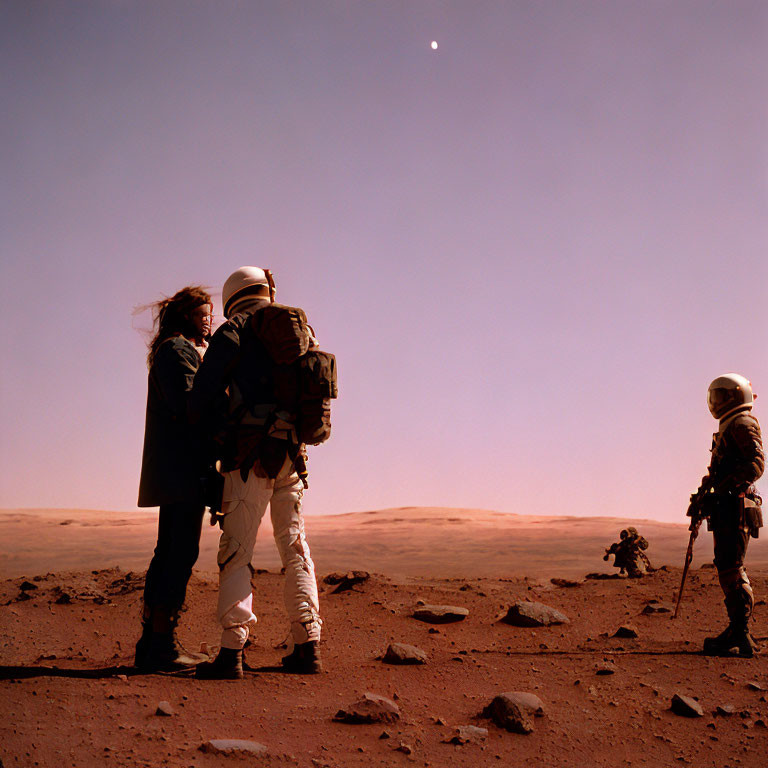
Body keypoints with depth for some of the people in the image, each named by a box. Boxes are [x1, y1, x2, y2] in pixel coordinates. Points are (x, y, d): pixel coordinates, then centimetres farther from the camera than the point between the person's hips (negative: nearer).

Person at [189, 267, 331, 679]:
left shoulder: (234, 332, 1)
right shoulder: (302, 331, 17)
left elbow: (203, 394, -5)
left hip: (250, 456, -5)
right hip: (292, 456, 5)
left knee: (236, 552, -3)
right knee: (295, 547, 12)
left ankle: (231, 653, -8)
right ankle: (307, 646, 10)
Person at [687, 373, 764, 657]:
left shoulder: (743, 425, -6)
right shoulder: (729, 428, 24)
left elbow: (756, 462, -20)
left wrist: (727, 487, -28)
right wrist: (703, 499, 26)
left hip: (735, 507, -10)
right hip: (727, 509, 10)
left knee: (731, 569, -13)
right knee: (728, 568, 12)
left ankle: (740, 637, -12)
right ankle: (737, 632, 18)